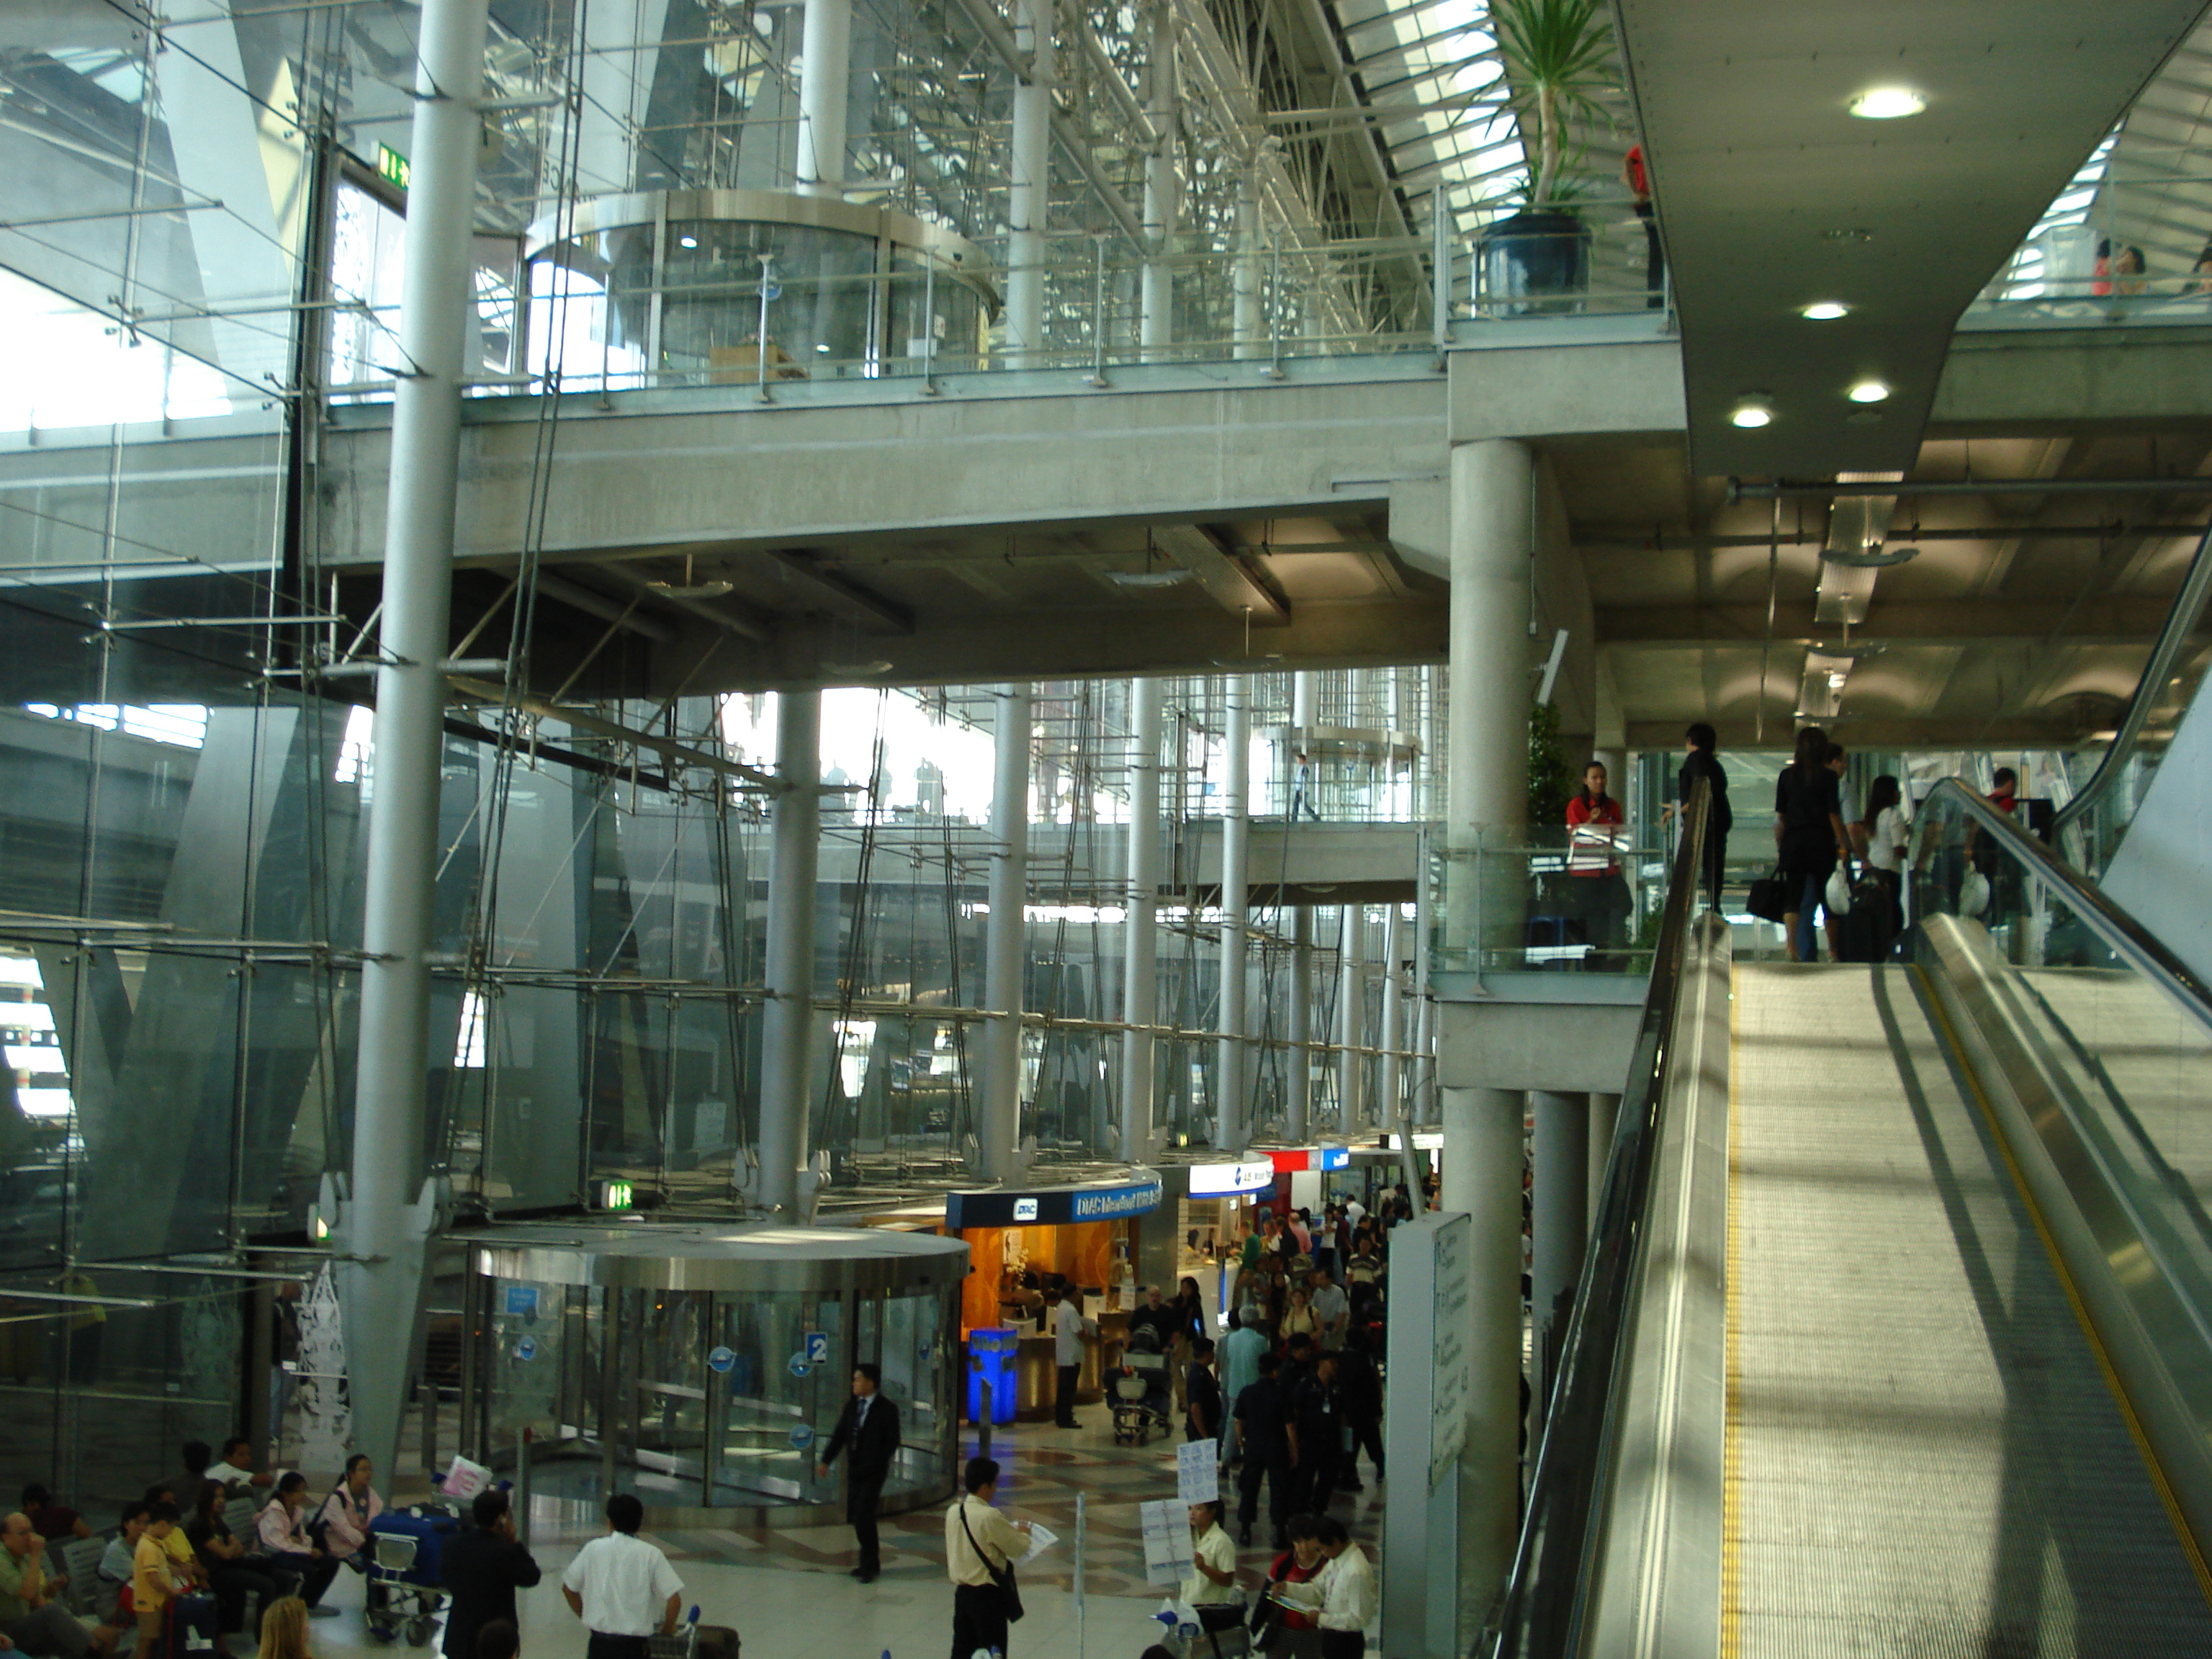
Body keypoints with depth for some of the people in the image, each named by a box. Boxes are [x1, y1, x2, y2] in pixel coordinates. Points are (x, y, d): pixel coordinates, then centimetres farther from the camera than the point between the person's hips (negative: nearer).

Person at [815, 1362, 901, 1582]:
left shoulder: (887, 1409, -7)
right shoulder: (851, 1406, 9)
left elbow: (892, 1441, -8)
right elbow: (839, 1435, 10)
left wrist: (879, 1464, -17)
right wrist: (826, 1461, 1)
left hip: (874, 1472, -6)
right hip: (854, 1469, 6)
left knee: (863, 1517, -12)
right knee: (855, 1518, 8)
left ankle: (870, 1565, 1)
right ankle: (869, 1561, 22)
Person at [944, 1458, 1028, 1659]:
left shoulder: (953, 1512, 2)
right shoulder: (989, 1517, -20)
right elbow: (1019, 1548, -12)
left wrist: (1012, 1529, 17)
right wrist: (1023, 1532, 9)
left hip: (961, 1591, 7)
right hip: (987, 1594, -7)